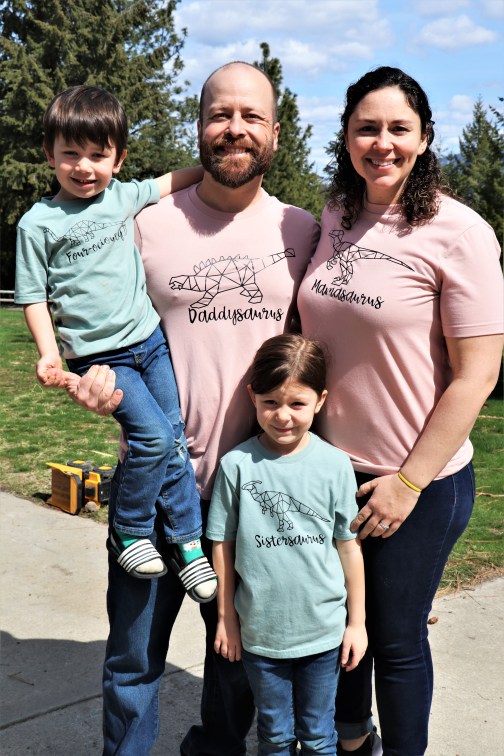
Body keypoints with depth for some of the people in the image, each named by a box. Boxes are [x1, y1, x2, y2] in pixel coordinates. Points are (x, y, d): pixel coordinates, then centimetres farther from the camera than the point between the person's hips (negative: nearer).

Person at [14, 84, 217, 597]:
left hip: (150, 339, 5)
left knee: (174, 442, 2)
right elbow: (34, 296, -2)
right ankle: (128, 531, 4)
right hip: (99, 356, -4)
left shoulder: (123, 196, 8)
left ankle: (189, 544, 15)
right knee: (152, 438, -18)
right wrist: (49, 354, -12)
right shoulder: (38, 222, -4)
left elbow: (171, 182, 26)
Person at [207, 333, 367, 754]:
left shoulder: (335, 464, -10)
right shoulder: (237, 465, -11)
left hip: (323, 630, 0)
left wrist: (357, 622, 4)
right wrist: (226, 618, 3)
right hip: (259, 632, 0)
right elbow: (223, 545, -2)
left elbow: (349, 546, -1)